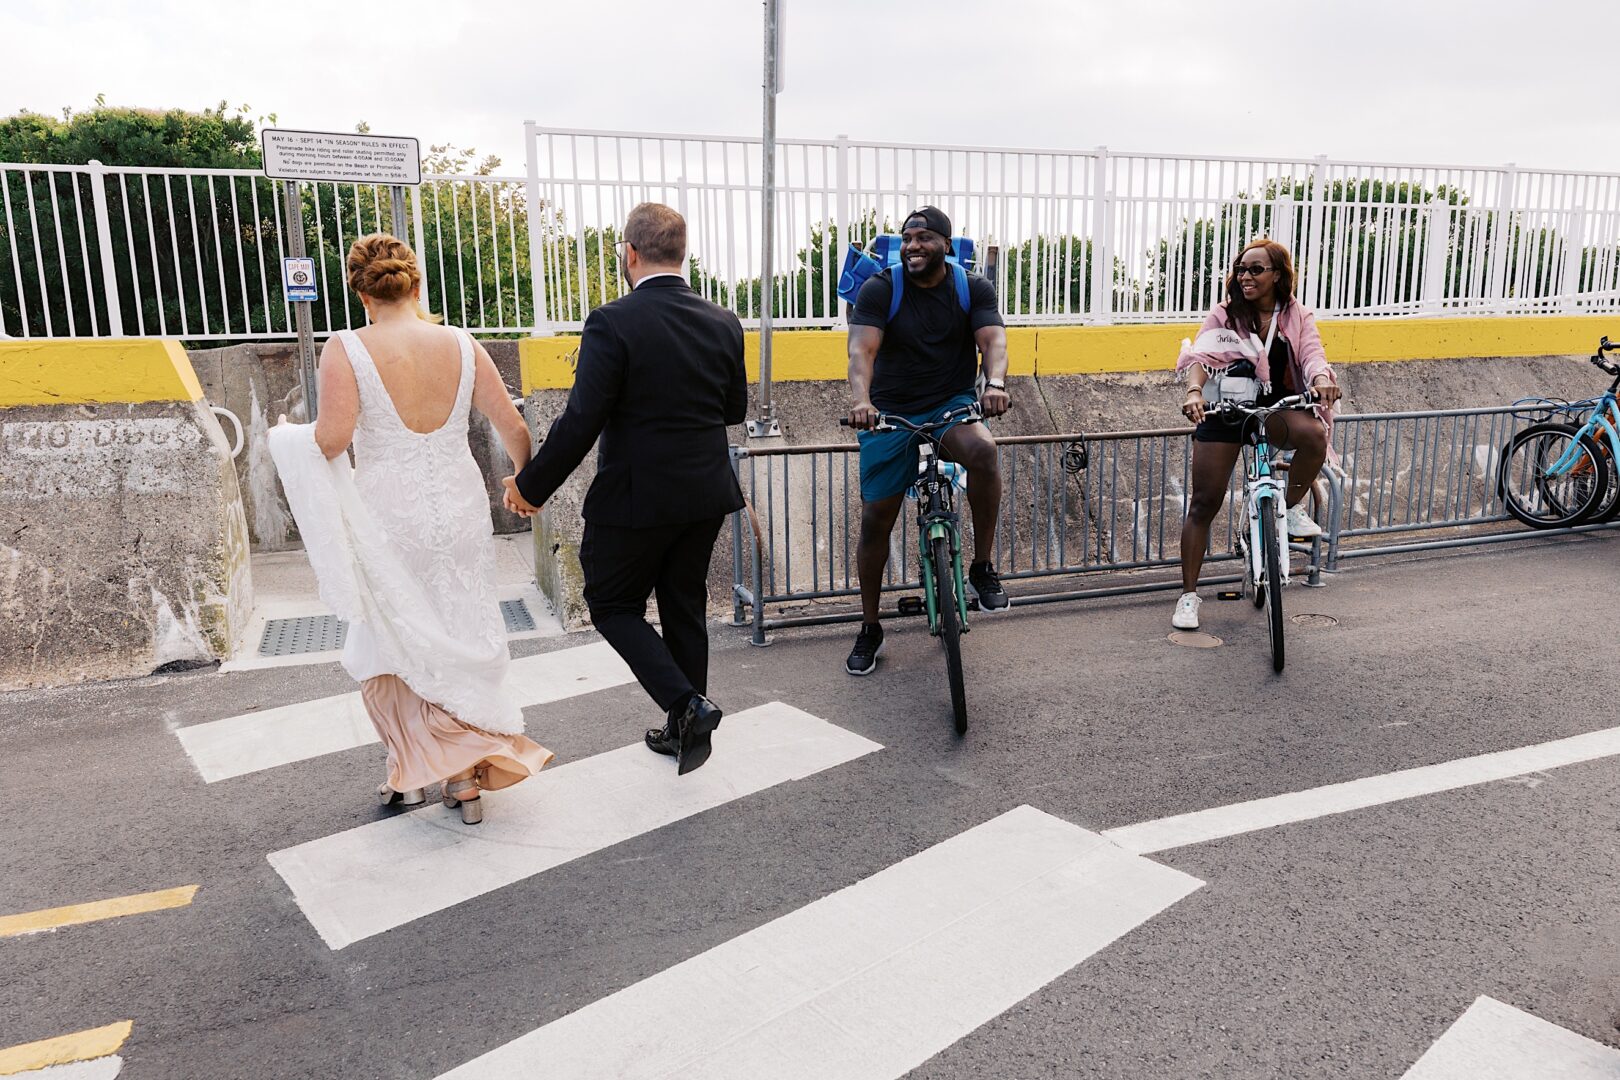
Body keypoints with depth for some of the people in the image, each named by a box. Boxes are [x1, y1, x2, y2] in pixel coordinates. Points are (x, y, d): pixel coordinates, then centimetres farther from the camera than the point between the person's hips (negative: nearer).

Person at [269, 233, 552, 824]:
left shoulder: (346, 348, -10)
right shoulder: (461, 344, -1)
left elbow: (331, 439, -17)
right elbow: (512, 426, 1)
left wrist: (288, 435, 5)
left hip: (389, 517, -3)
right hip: (459, 508, 3)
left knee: (392, 643, 16)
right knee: (463, 641, 14)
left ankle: (413, 771, 23)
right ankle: (466, 778, 20)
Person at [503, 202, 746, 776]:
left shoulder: (613, 322, -16)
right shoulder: (723, 323, 1)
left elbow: (581, 421, -19)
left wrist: (531, 485, -7)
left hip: (636, 497, -6)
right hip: (706, 494, 6)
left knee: (613, 604, 13)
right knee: (685, 606, 18)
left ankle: (686, 705, -2)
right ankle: (686, 729, 29)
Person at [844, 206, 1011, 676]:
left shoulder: (974, 289, 0)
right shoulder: (879, 289, -6)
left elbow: (992, 340, -16)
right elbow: (862, 349, -20)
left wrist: (995, 383, -39)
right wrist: (860, 400, -41)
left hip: (952, 406, 0)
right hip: (890, 414, 0)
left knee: (982, 450, -35)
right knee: (875, 522, 1)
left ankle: (983, 567, -17)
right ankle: (869, 629, 19)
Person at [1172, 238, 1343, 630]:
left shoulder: (1296, 317, 5)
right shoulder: (1225, 315, 1)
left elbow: (1311, 352, -11)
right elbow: (1201, 355, -15)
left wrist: (1321, 378, -35)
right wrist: (1194, 391, -36)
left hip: (1277, 406, 1)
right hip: (1225, 409, -1)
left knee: (1313, 434, -35)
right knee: (1205, 503, -4)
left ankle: (1291, 507, -5)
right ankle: (1189, 594, 8)